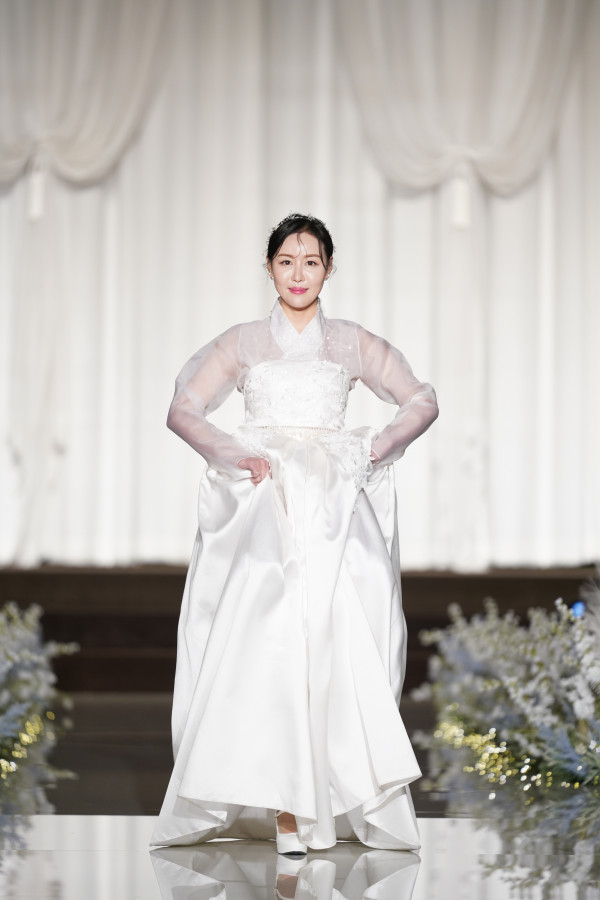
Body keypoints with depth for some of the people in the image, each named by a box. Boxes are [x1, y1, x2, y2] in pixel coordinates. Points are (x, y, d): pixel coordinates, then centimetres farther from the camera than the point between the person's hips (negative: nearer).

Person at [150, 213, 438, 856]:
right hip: (262, 502, -1)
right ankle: (284, 803, -17)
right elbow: (183, 411, 7)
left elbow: (422, 401, 13)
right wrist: (234, 455, -8)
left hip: (335, 502, 1)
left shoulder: (352, 343, 15)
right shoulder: (242, 343, 14)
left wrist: (381, 448, -3)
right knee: (267, 641, -15)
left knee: (338, 635, -15)